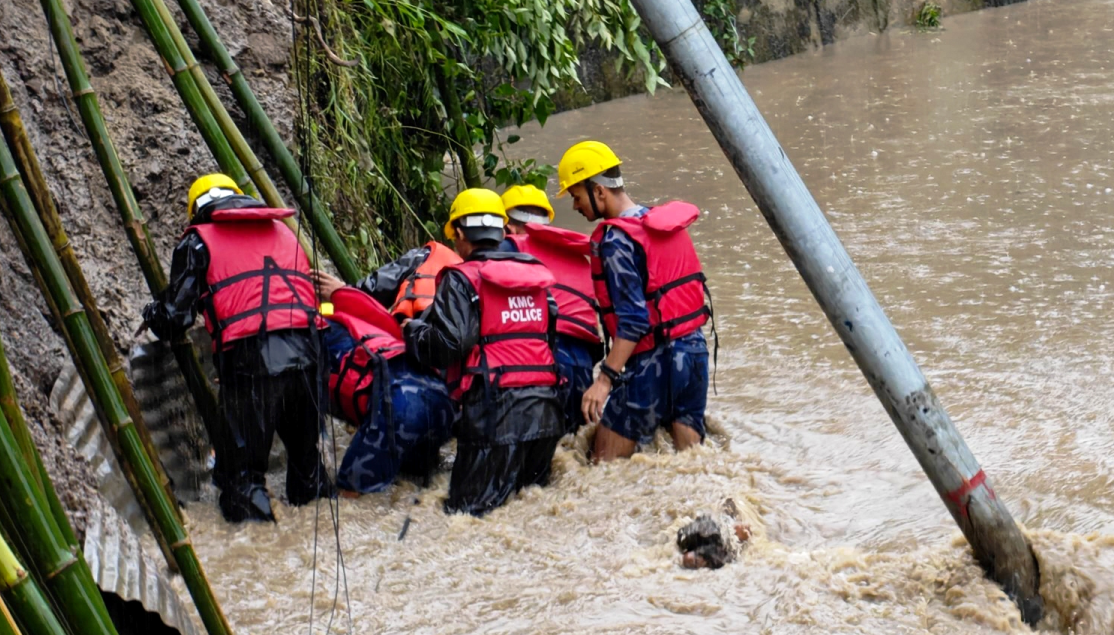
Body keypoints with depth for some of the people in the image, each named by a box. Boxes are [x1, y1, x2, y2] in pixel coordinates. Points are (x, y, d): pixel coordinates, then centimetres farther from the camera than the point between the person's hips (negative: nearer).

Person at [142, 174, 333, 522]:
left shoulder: (198, 241, 12)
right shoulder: (282, 230, 27)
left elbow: (175, 318, 8)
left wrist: (153, 314, 32)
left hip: (250, 360, -4)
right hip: (305, 352, 4)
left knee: (241, 461, 4)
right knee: (304, 446, 21)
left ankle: (247, 502, -17)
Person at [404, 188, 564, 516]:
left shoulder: (462, 279, -5)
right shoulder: (537, 274, 14)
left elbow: (448, 344, -13)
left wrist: (413, 330, 6)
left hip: (495, 407, -6)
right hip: (544, 408, 6)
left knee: (468, 507, 0)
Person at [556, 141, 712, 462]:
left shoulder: (616, 240, -14)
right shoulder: (665, 223, 11)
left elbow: (634, 320, -21)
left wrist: (605, 378, -22)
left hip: (654, 363, -8)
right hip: (695, 350, 8)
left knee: (606, 463, 0)